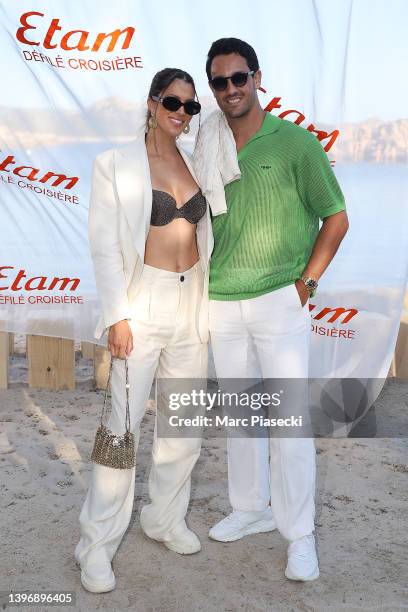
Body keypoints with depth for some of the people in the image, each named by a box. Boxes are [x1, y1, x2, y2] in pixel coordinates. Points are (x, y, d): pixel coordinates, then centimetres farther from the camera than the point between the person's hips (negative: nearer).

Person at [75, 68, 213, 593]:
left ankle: (167, 519, 28)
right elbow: (104, 244, -8)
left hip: (192, 302, 6)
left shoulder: (196, 164, 11)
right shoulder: (116, 164, -4)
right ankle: (97, 543, 8)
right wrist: (117, 316, -14)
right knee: (124, 424, -6)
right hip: (143, 302, -5)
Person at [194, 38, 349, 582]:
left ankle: (300, 534, 13)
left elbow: (336, 217, -1)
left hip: (280, 302, -4)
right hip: (222, 304, 5)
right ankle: (251, 507, 32)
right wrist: (202, 288, 8)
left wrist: (308, 281, -8)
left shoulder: (295, 142, -5)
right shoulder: (207, 149, 7)